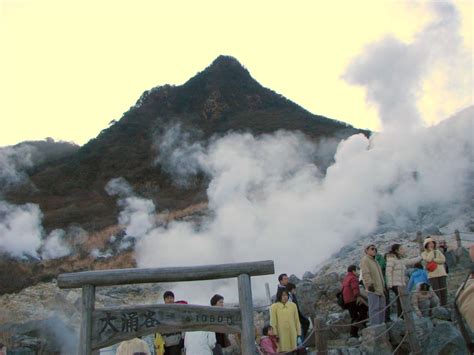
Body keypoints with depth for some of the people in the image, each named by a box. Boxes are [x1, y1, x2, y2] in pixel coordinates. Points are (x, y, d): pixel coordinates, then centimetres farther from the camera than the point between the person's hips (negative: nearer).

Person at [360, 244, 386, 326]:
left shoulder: (374, 261, 26)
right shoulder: (365, 260, -4)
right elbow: (365, 274, -16)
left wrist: (383, 286, 23)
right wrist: (369, 284, -24)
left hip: (380, 289, 10)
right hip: (373, 289, -9)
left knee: (381, 308, 10)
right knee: (374, 308, -11)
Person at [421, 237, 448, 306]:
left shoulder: (437, 251, 14)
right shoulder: (424, 253, 6)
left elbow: (443, 260, 0)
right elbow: (428, 259, -15)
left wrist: (433, 260, -9)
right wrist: (431, 251, -4)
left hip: (442, 274, 3)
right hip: (432, 275, -3)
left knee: (444, 291, 0)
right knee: (436, 292, -8)